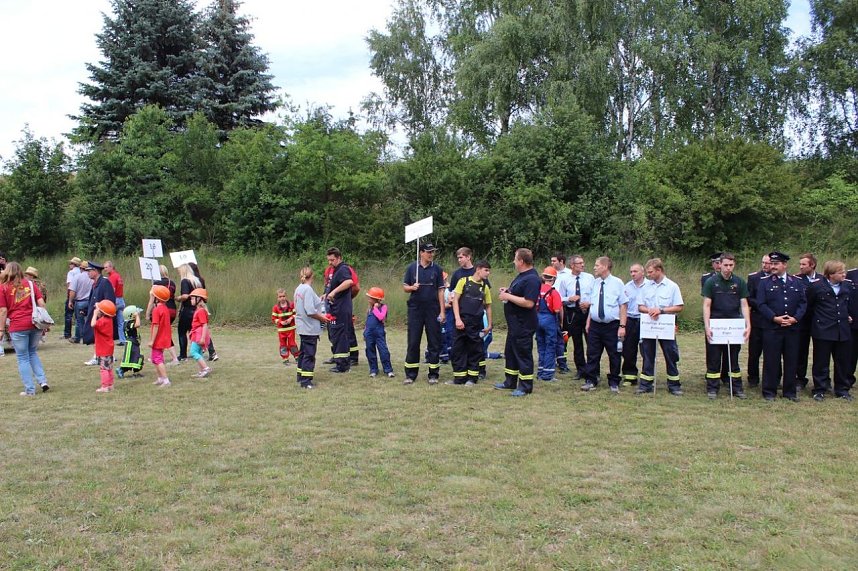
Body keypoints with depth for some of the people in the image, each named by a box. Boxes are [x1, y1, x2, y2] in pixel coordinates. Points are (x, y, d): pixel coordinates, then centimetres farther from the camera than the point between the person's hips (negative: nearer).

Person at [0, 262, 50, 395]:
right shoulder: (30, 284, 10)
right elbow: (41, 303, 4)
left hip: (18, 327, -3)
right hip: (35, 323, 4)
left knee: (23, 358, 7)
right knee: (33, 353, 21)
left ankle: (30, 390, 10)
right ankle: (43, 381, 10)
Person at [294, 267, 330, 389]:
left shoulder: (299, 289, 10)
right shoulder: (308, 289, -18)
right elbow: (310, 311, -24)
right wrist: (322, 318, -11)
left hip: (302, 327, 9)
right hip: (310, 328, -9)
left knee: (303, 352, 19)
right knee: (309, 355, -4)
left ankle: (301, 377, 28)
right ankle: (306, 381, -3)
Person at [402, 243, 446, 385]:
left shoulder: (437, 269, 4)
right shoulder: (412, 267, 4)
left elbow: (440, 291, 4)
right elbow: (405, 287, 9)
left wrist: (442, 311, -2)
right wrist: (412, 287, -15)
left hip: (433, 309, 0)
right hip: (415, 309, 0)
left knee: (434, 342, 3)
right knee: (413, 342, 2)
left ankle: (433, 374, 11)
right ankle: (410, 374, 8)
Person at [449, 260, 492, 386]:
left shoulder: (485, 287, 10)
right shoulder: (464, 281, 0)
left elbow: (488, 306, 17)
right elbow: (455, 300, -3)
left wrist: (489, 325, 13)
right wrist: (457, 319, -12)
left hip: (476, 324, 2)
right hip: (462, 322, -2)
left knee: (475, 351, 5)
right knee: (458, 349, 2)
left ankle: (472, 378, 15)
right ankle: (459, 377, 11)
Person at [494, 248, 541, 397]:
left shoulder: (532, 279, -22)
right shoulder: (522, 275, 11)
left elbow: (529, 302, -30)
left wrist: (508, 296, -23)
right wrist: (507, 291, 8)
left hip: (523, 325, -11)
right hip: (514, 323, 11)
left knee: (523, 354, -1)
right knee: (510, 352, 19)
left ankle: (525, 387, 9)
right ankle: (510, 382, 32)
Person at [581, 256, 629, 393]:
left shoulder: (617, 283, -8)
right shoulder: (595, 283, 7)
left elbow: (623, 306, -9)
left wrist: (622, 326, -13)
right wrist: (588, 322, 10)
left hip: (612, 326, -4)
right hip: (595, 325, 4)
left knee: (614, 356, 7)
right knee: (592, 354, 6)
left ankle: (614, 383, 20)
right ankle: (590, 381, 15)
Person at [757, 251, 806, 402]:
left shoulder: (797, 283, 10)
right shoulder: (764, 283, 3)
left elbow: (803, 303, 7)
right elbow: (761, 304, -4)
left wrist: (795, 318, -9)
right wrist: (775, 318, -15)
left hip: (792, 328, 2)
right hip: (771, 328, -2)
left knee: (791, 360, 7)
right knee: (771, 361, 1)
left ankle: (790, 391, 18)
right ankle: (769, 392, 10)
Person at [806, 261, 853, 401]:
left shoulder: (848, 286, 4)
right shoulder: (816, 287, -9)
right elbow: (807, 306, 3)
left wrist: (847, 315, 14)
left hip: (843, 331, 4)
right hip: (823, 331, -4)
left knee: (843, 362, 10)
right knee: (821, 362, 3)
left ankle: (842, 389, 22)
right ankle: (819, 390, 13)